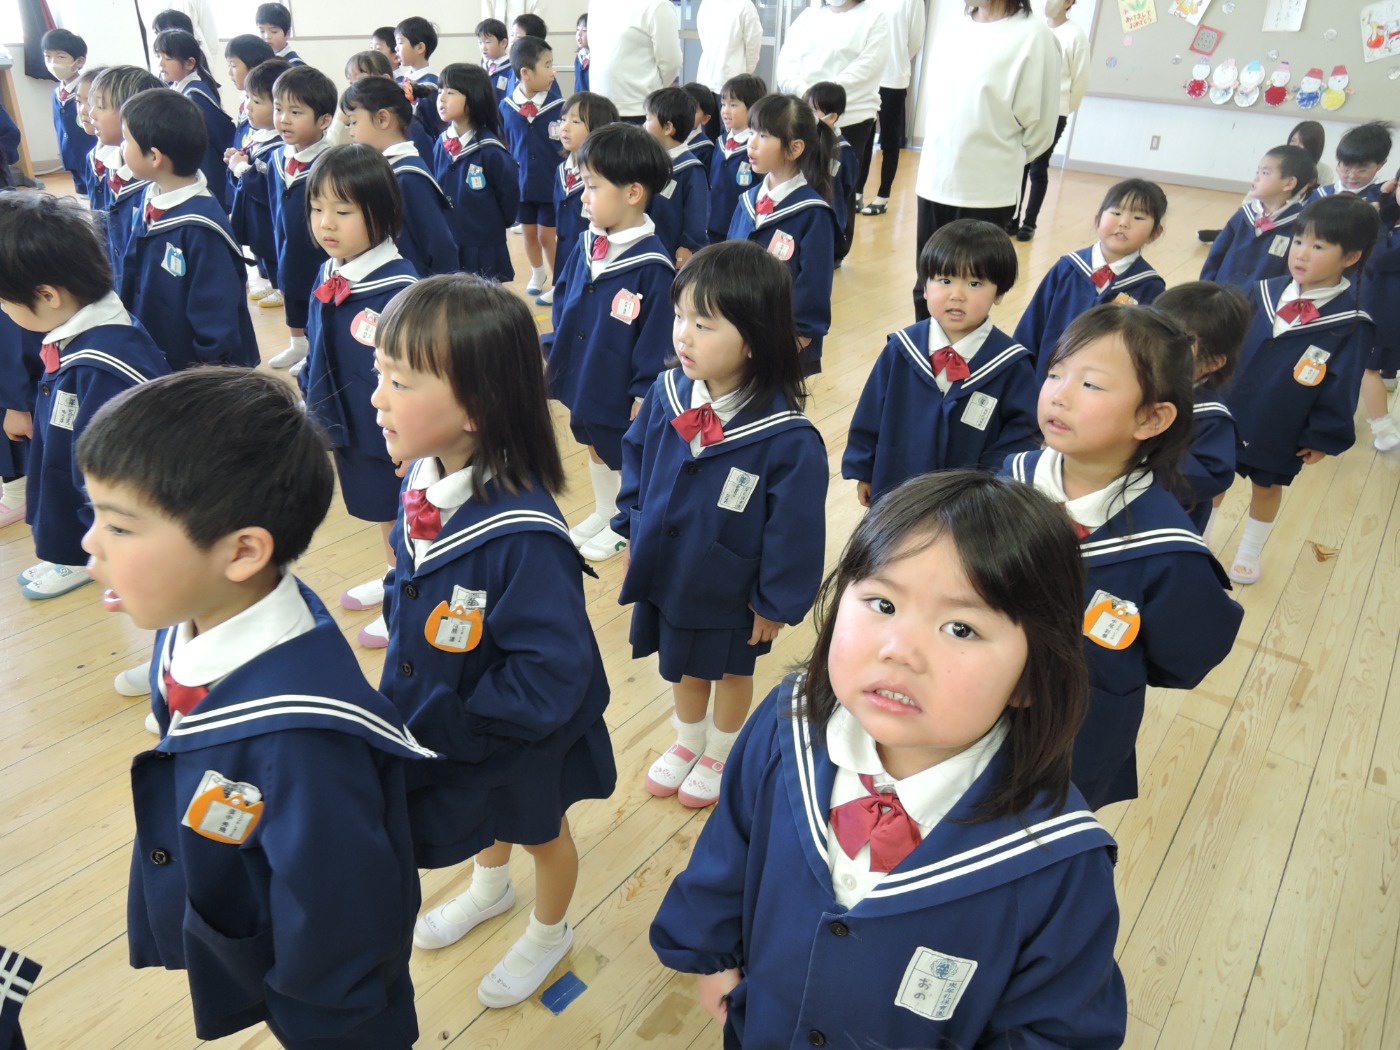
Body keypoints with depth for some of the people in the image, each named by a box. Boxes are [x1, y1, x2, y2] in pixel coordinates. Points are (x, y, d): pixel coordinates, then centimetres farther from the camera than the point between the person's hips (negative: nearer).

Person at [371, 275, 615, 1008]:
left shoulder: (522, 535, -40)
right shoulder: (424, 481, -14)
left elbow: (553, 671, -35)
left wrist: (460, 726, -24)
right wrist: (409, 690, -1)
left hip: (518, 741, -6)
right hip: (437, 722, 7)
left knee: (540, 831, 25)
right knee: (483, 820, 35)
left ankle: (548, 934, 54)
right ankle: (490, 887, 66)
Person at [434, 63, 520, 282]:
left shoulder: (490, 150, -16)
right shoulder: (441, 145, 4)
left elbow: (509, 194, -7)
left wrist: (494, 226, 3)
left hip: (485, 255, -6)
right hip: (446, 249, 6)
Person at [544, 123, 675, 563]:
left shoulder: (652, 265, -24)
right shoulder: (589, 243, -2)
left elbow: (655, 335, -20)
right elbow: (564, 299, 10)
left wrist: (643, 394, -17)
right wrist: (550, 350, 9)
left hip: (621, 386, -7)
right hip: (583, 375, 7)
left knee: (627, 458, 13)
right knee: (594, 446, 24)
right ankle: (603, 514, 46)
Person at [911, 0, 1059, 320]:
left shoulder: (1034, 36, -9)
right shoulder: (948, 30, 7)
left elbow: (1038, 125, -5)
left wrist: (1002, 160, 6)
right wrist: (942, 155, 15)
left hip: (986, 190, -5)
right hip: (934, 180, 5)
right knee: (927, 286, 12)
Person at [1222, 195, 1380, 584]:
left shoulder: (1351, 324, -17)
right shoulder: (1265, 293, -9)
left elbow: (1341, 389, -11)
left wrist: (1324, 439, -7)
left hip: (1279, 435, -2)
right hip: (1227, 414, 2)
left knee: (1267, 487, 19)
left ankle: (1249, 552, 42)